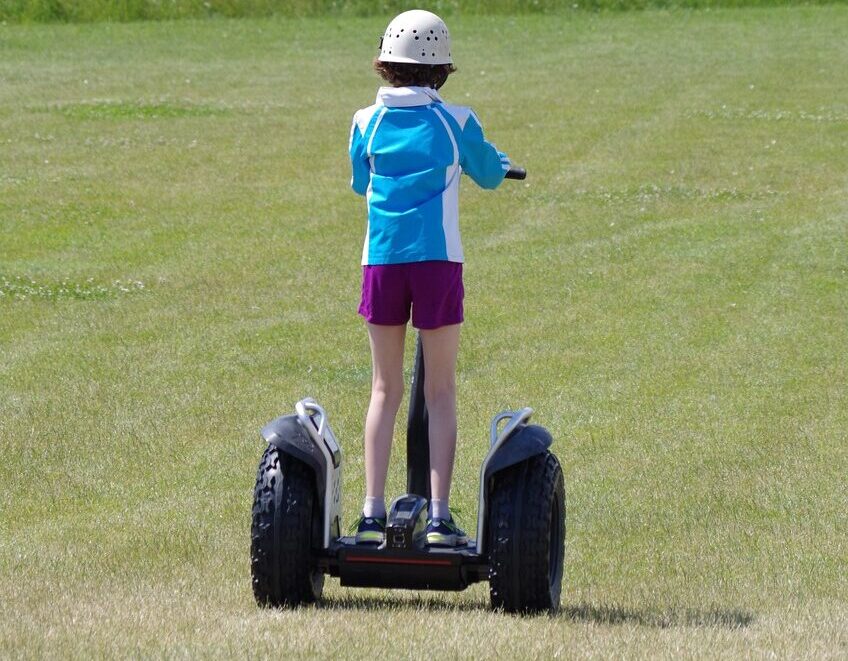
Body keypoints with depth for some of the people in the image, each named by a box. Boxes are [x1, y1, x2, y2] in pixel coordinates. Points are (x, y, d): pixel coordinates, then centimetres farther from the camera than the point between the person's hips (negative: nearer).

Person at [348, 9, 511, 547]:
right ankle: (440, 516, -2)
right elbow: (491, 174, 18)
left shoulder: (367, 123, 5)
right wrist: (500, 163, 41)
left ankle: (373, 512, 2)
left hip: (382, 261, 2)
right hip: (438, 260, -2)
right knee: (441, 391, 5)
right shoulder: (456, 122, 1)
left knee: (386, 389, 10)